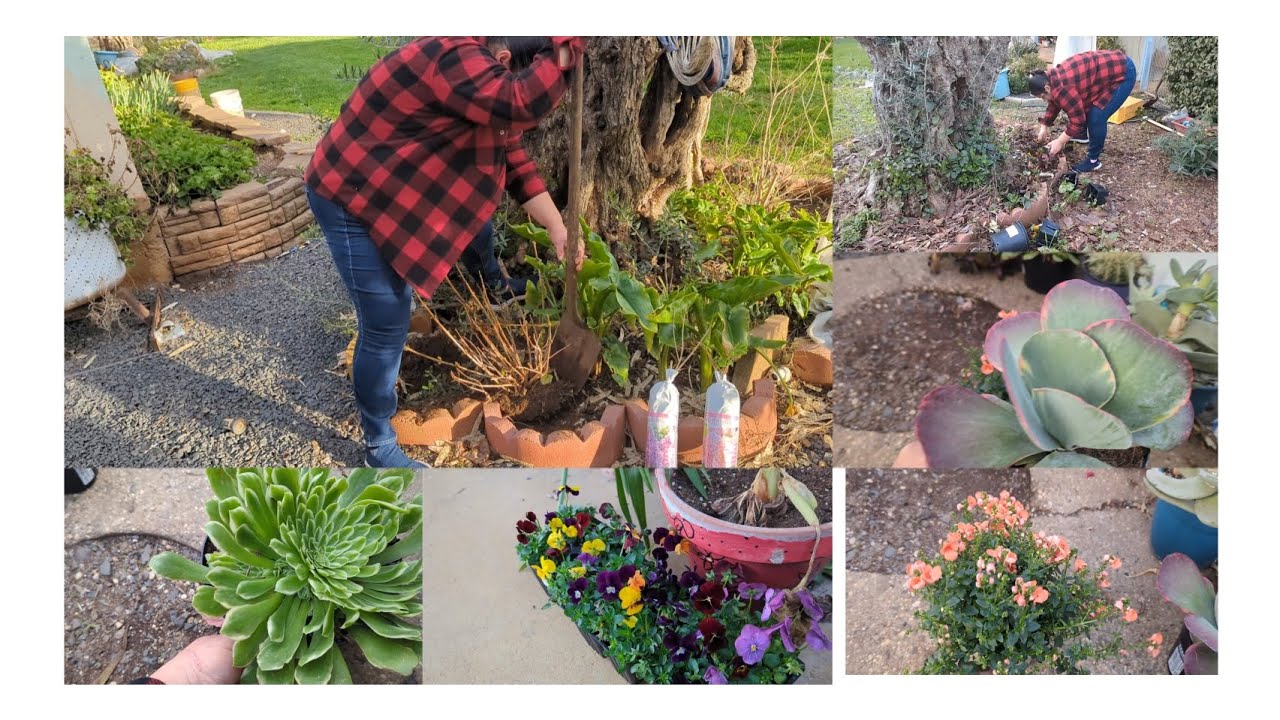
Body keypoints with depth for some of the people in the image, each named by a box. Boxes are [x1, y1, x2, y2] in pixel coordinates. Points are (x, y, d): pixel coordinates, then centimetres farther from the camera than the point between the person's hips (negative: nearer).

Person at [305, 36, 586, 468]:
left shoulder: (483, 75, 3)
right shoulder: (457, 59, -28)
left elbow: (511, 156, 6)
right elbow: (521, 103, -46)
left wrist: (557, 229, 1)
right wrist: (567, 49, -30)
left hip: (397, 190, 10)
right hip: (350, 200, -10)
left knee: (477, 216, 27)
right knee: (385, 330, -6)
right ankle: (379, 447, 12)